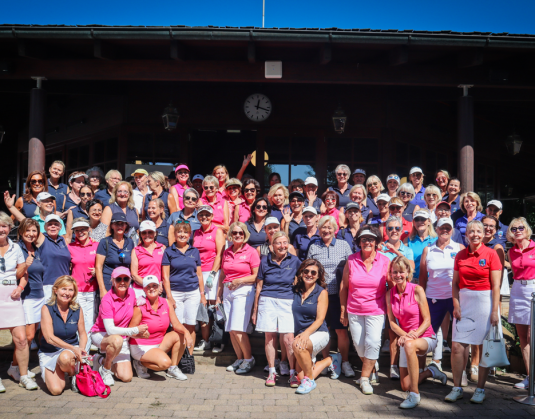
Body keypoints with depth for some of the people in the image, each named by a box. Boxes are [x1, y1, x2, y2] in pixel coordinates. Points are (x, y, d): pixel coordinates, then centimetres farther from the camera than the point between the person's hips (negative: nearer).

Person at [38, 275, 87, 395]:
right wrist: (73, 348, -25)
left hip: (72, 350, 1)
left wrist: (80, 350, -13)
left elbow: (82, 334, 9)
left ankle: (74, 376, -3)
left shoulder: (78, 310, -1)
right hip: (49, 353, -1)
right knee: (56, 389, -19)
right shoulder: (47, 309, -10)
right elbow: (49, 338, -16)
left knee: (65, 357, -37)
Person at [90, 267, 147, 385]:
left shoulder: (131, 293, -6)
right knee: (117, 340, -41)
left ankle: (101, 360, 19)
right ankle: (105, 369, -12)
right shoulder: (107, 300, -23)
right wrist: (136, 330, -26)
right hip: (101, 335, -5)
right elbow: (110, 330, -28)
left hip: (122, 337, 5)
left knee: (126, 377, -8)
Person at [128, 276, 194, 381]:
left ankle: (173, 369, -1)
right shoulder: (140, 307, -17)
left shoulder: (165, 303, -2)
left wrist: (186, 332, -25)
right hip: (141, 347, -6)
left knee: (181, 335, -14)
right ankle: (141, 364, 0)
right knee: (165, 362, -29)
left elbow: (176, 324, -7)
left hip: (159, 343, 6)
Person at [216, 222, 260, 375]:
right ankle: (239, 359, 19)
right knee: (230, 329, 5)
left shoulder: (251, 252, -3)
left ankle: (249, 358, 5)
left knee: (237, 329, -12)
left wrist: (239, 281, -15)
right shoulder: (226, 253, 12)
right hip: (227, 291, 6)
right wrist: (218, 296, 17)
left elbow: (256, 276, -4)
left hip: (243, 291, -5)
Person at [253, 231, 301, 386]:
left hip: (287, 302, -1)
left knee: (288, 339, -9)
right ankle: (272, 372, 16)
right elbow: (259, 286, 11)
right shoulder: (265, 261, 6)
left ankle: (293, 373, 5)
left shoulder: (294, 261, 5)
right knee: (270, 337, 2)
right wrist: (255, 309, 12)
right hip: (267, 301, 1)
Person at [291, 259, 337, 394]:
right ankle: (330, 360, 24)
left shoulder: (322, 293, -3)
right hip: (299, 334, 5)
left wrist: (306, 333, -26)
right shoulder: (295, 291, 7)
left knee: (298, 345, -36)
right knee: (300, 377, -6)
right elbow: (292, 316, 10)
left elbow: (320, 320, -11)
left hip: (318, 334, -4)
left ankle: (309, 380, -11)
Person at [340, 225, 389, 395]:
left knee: (373, 342, -14)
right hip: (354, 311, 2)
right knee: (359, 344, 7)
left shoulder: (385, 261, -4)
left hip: (376, 311, -2)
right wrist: (343, 311, 4)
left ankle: (364, 378, 0)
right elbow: (343, 286, 4)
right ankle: (372, 365, 37)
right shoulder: (351, 260, -1)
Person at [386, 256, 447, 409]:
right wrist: (404, 334, -19)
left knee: (409, 345, -41)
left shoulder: (417, 290, -14)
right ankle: (430, 371, 33)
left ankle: (414, 395, -31)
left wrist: (414, 335, -28)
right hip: (407, 339, 5)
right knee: (405, 386, 1)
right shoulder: (390, 294, -1)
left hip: (426, 337, -5)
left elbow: (427, 320, -14)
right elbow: (392, 321, 0)